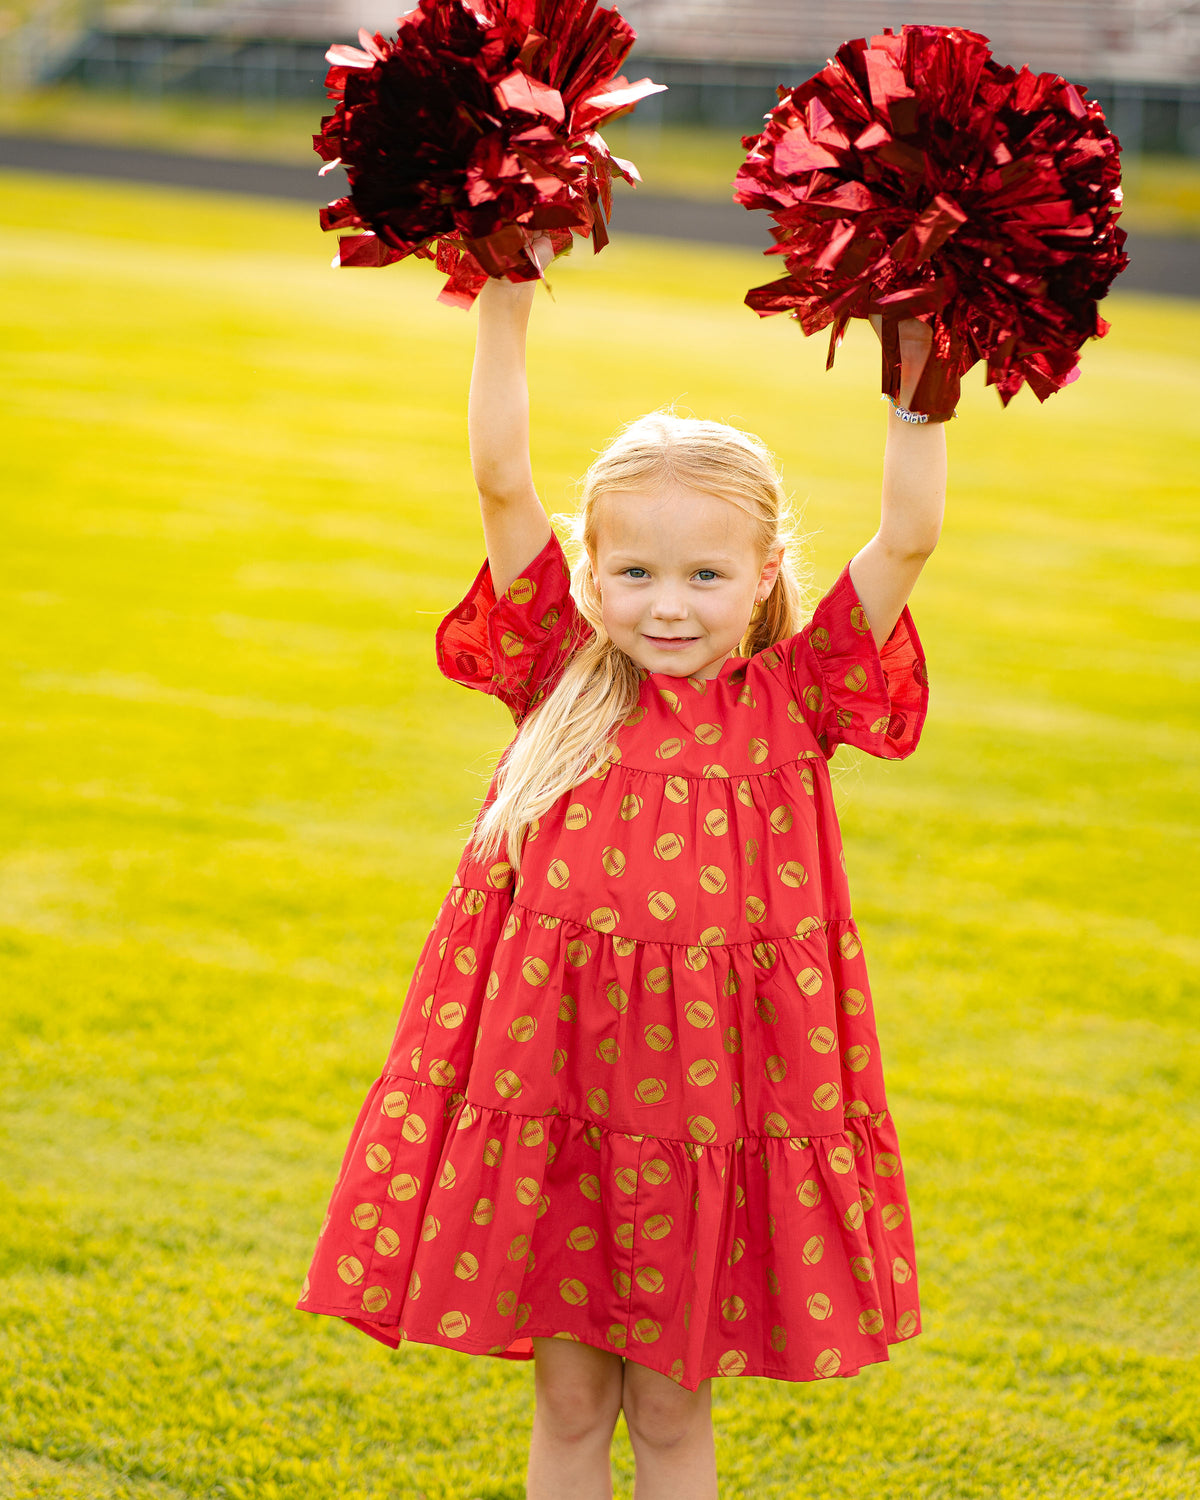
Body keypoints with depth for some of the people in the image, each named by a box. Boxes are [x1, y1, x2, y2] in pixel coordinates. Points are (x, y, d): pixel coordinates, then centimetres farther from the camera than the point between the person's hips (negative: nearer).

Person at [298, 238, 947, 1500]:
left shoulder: (790, 707, 0)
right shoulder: (567, 683, 2)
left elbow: (907, 541, -5)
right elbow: (501, 484, -2)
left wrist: (914, 392, -11)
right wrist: (503, 314, -6)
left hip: (710, 1097, -1)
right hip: (553, 1086, 1)